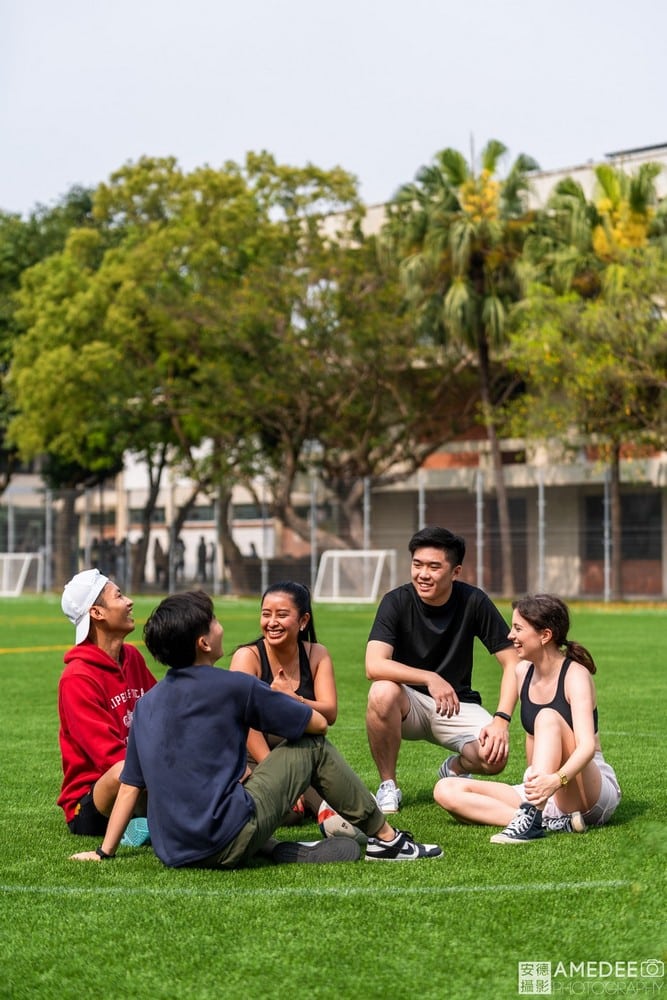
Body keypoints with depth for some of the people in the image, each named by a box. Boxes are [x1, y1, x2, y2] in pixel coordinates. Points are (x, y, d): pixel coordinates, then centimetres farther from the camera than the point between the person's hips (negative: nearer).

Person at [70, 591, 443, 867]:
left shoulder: (146, 703, 13)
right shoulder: (235, 686, -3)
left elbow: (130, 786, 16)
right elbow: (318, 722, 7)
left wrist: (104, 853, 25)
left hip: (173, 853, 6)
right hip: (227, 845, -6)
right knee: (314, 746, 12)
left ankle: (273, 850, 1)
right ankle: (386, 838, 19)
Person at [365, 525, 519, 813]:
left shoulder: (473, 602, -11)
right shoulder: (397, 602, -14)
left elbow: (512, 663, -9)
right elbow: (374, 665, -27)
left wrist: (501, 719, -22)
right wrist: (430, 679, -39)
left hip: (457, 705, 1)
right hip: (409, 702, -1)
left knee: (494, 755, -28)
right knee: (382, 692, -36)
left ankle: (455, 767, 12)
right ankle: (388, 785, -12)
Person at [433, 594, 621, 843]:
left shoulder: (575, 675, -14)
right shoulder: (523, 672, 6)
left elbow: (587, 746, -29)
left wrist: (556, 780, -47)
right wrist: (534, 783, 6)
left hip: (593, 796, -7)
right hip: (542, 791, 7)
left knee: (548, 717, -31)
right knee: (446, 790, -12)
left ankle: (532, 817, -43)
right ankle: (554, 822, -25)